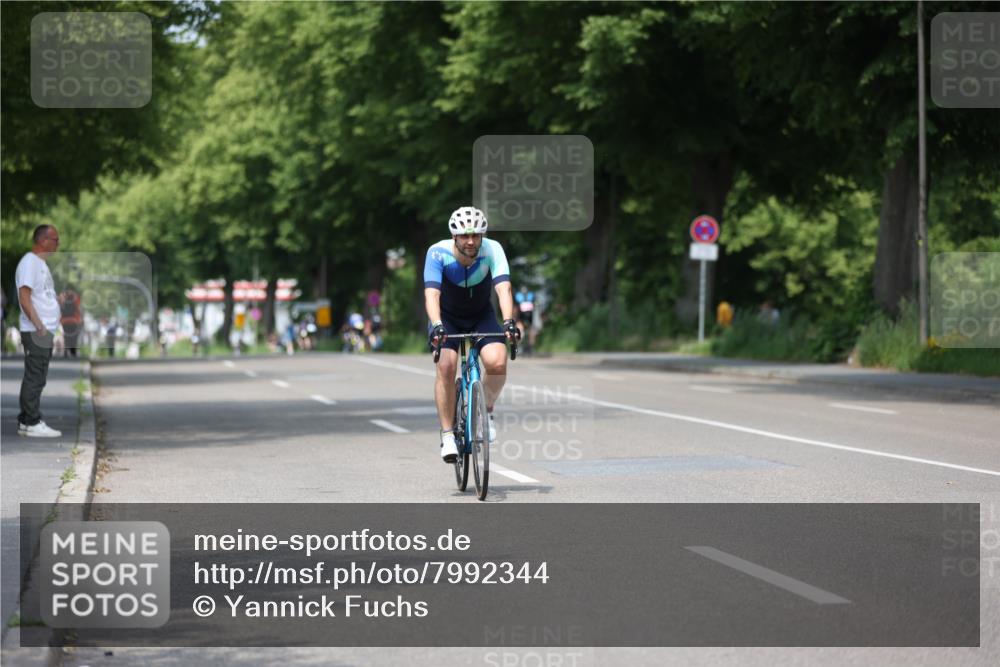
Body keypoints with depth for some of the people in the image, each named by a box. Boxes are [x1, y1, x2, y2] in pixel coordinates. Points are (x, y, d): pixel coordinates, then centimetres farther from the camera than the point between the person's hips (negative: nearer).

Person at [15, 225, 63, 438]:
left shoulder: (40, 263, 18)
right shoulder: (29, 262, -12)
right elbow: (24, 298, -19)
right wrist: (39, 326, -22)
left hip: (44, 331, 10)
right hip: (36, 332, -10)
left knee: (35, 378, 11)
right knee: (35, 378, -8)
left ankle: (25, 422, 15)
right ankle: (32, 423, -7)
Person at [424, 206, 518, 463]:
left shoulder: (492, 250, -25)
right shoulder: (438, 253, -27)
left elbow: (503, 288, -37)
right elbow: (431, 293, -38)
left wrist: (508, 321, -53)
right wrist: (436, 325, -55)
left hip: (482, 316, 1)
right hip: (447, 317, -1)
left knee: (497, 362, -25)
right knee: (446, 366, -24)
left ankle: (487, 409, 4)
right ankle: (447, 435, -12)